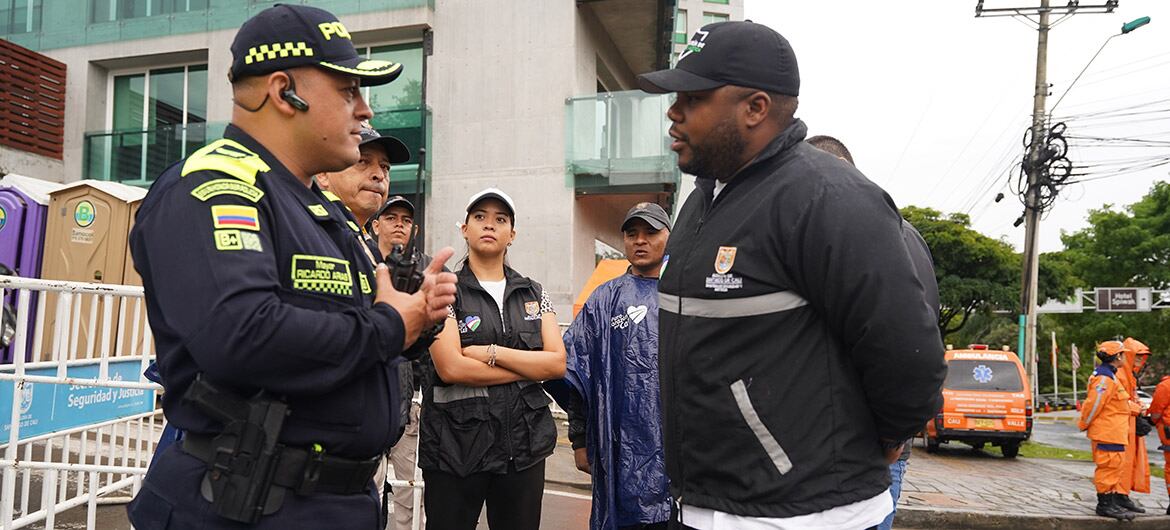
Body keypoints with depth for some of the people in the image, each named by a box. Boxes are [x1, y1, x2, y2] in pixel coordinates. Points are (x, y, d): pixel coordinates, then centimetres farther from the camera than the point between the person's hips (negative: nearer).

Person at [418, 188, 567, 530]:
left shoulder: (534, 294, 10)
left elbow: (558, 363, -1)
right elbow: (450, 368, -16)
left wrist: (491, 352, -12)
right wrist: (530, 367, -9)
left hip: (525, 446, 4)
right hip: (455, 447, -3)